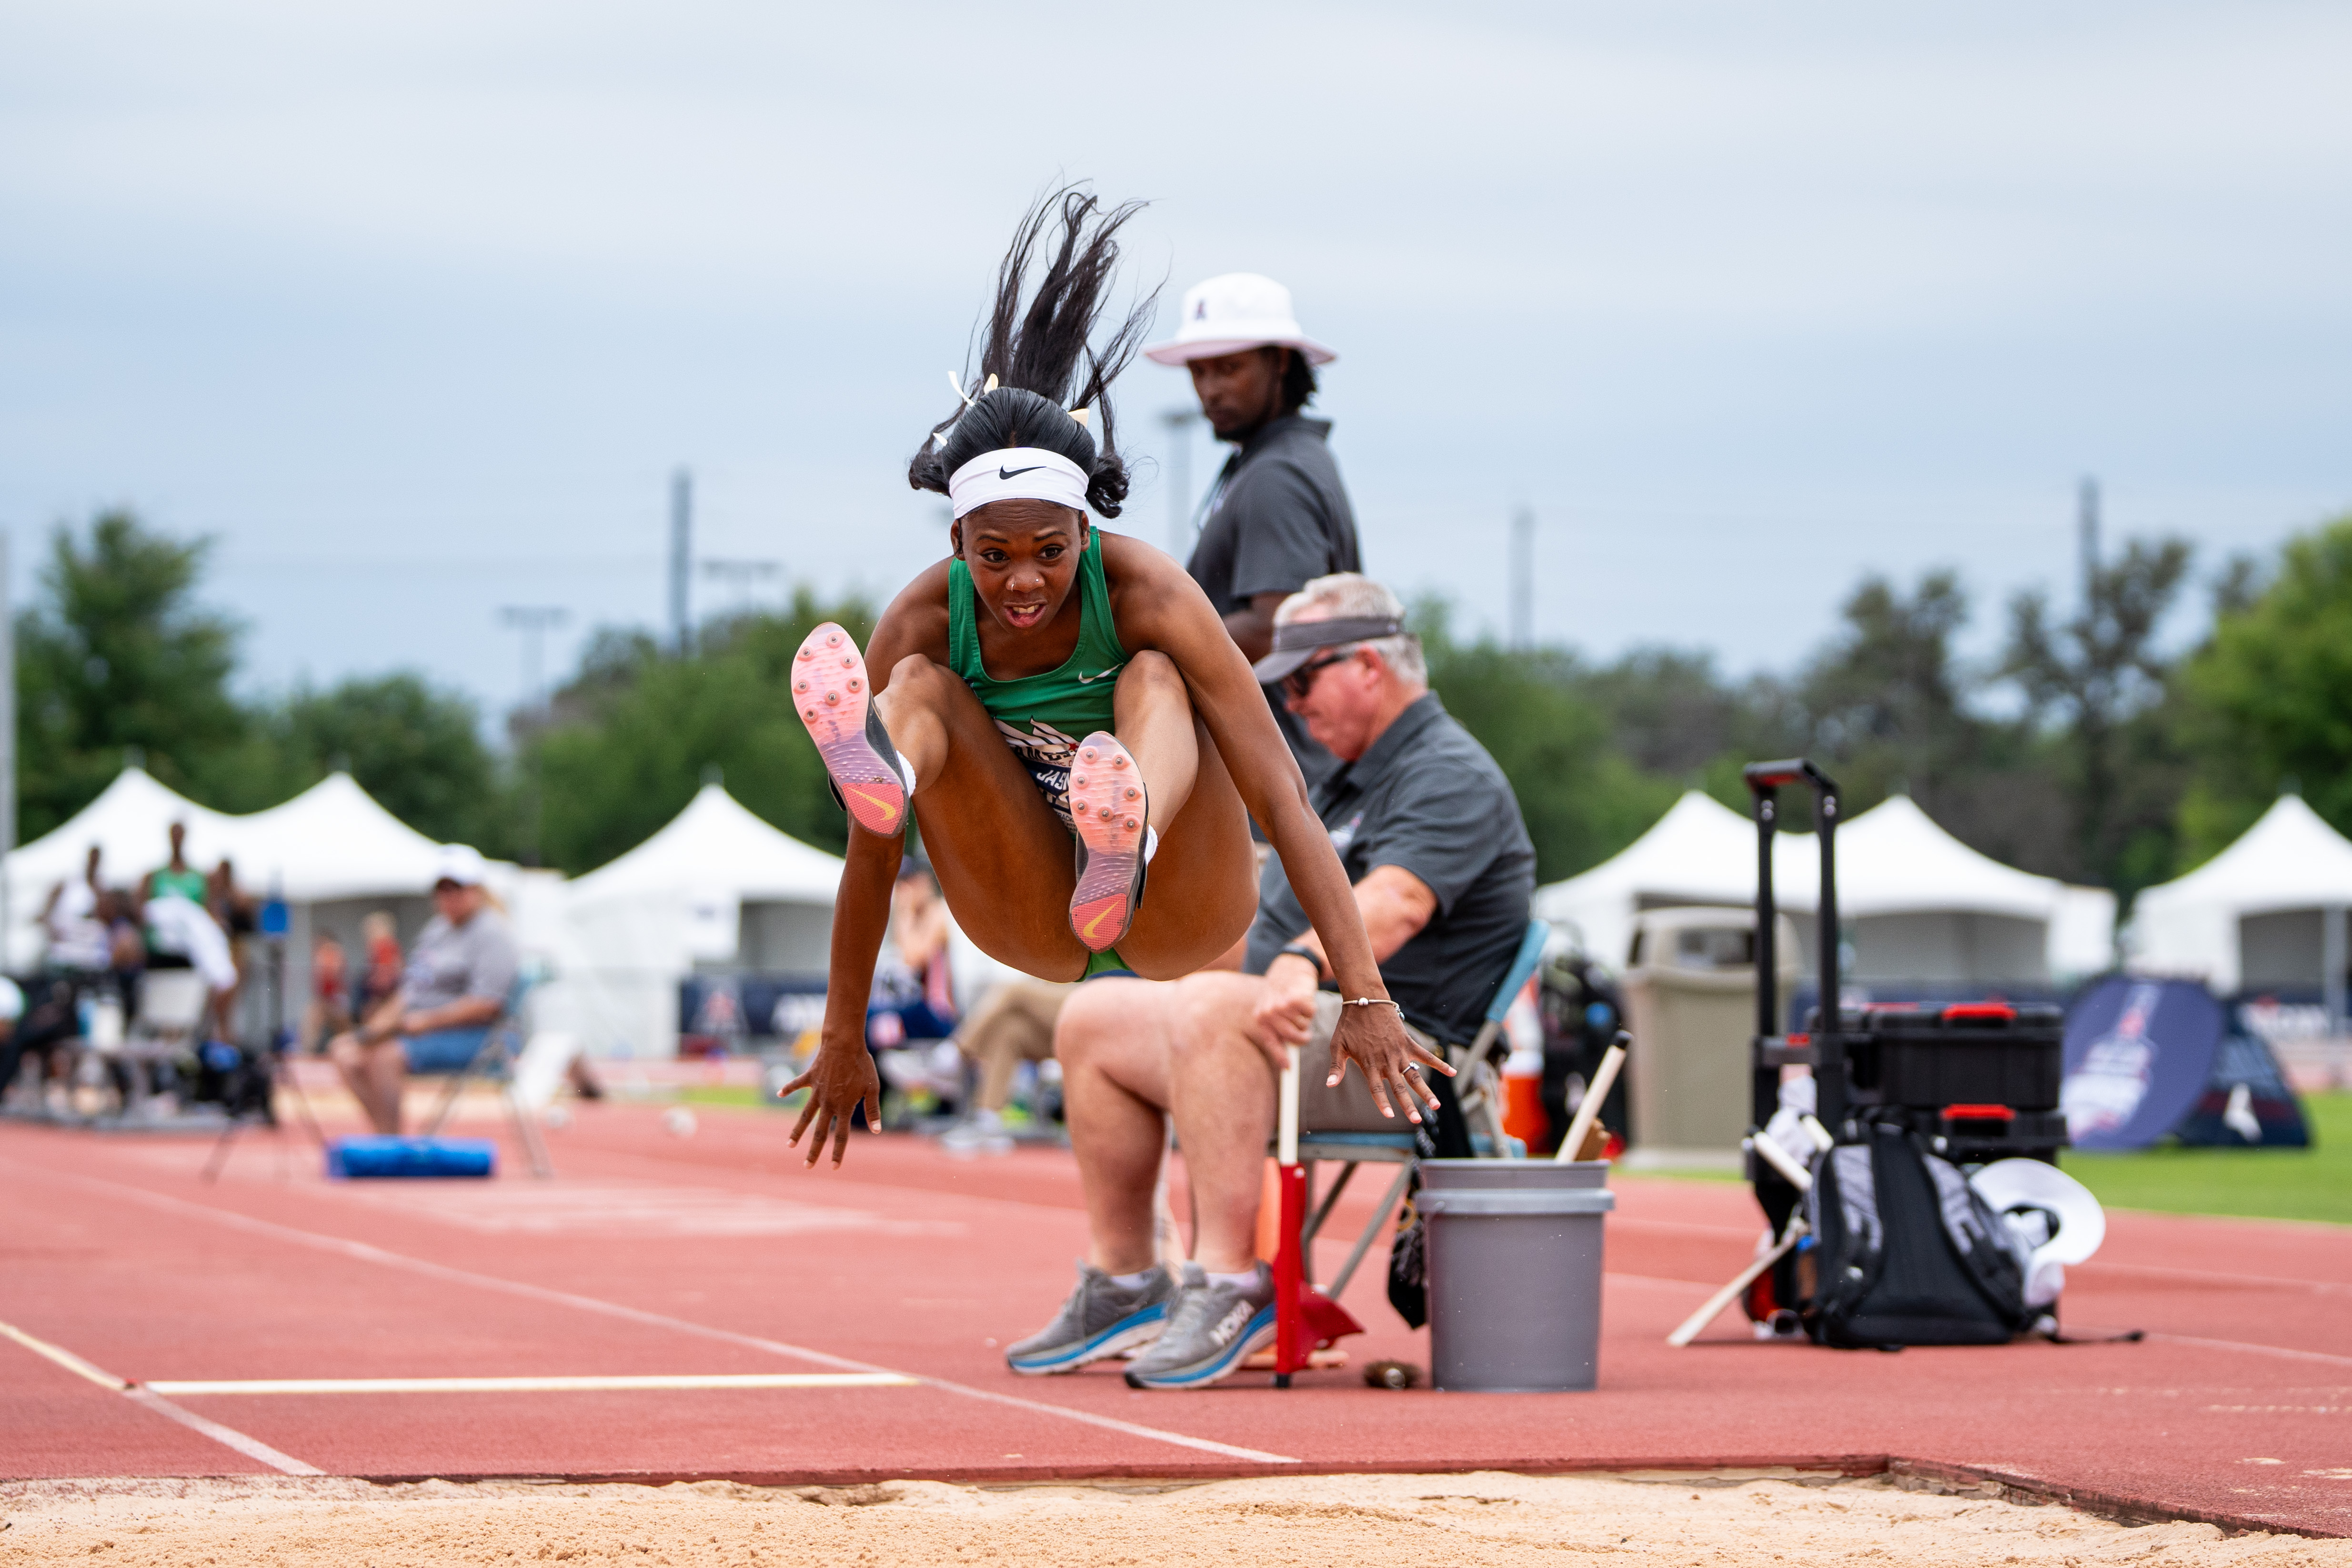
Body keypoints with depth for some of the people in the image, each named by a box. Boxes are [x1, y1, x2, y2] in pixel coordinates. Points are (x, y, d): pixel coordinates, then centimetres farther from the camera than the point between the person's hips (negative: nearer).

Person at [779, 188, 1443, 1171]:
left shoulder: (1144, 592, -21)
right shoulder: (925, 620, -14)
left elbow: (1283, 800, -24)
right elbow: (872, 852, -8)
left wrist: (1365, 1000, -30)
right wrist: (844, 1039, -4)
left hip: (1183, 918, -2)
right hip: (1033, 926, 2)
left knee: (1152, 681, -30)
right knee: (919, 684, -20)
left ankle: (1127, 847, -64)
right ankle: (880, 771, -58)